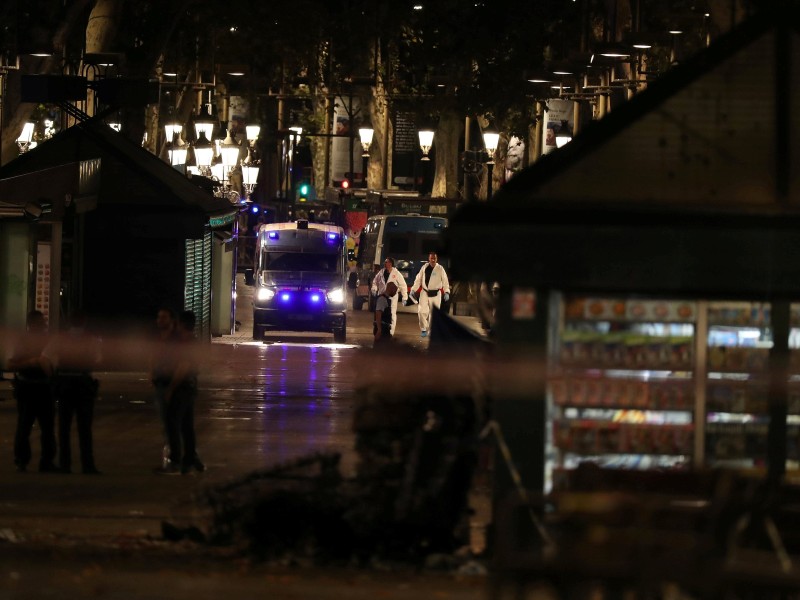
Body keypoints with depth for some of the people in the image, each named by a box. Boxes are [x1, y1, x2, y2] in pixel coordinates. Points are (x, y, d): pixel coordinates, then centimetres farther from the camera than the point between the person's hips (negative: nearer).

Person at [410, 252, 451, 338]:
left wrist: (446, 292, -17)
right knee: (422, 311, -11)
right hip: (424, 293, 2)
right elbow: (418, 279, 9)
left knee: (433, 313, 3)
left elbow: (445, 281, -7)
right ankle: (423, 329, 4)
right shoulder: (424, 268, 3)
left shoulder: (440, 269, -4)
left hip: (435, 294, -2)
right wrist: (413, 290, 4)